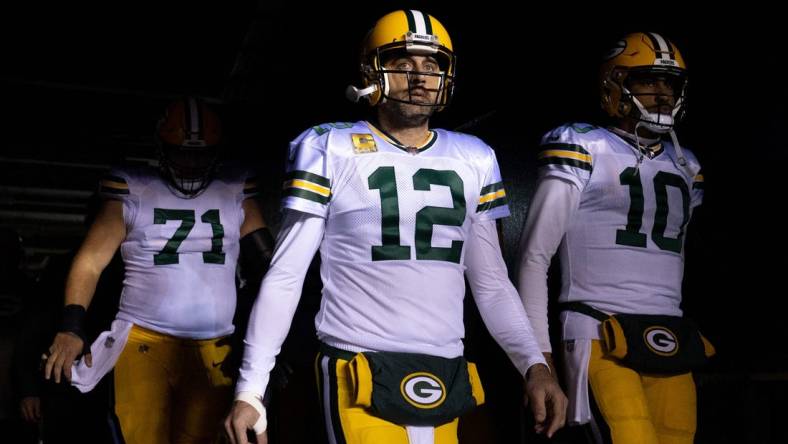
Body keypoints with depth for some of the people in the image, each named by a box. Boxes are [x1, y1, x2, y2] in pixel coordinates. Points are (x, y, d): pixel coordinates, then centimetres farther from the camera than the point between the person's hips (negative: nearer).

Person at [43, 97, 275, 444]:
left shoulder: (235, 194, 8)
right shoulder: (134, 194, 3)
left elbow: (268, 262, 6)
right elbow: (90, 261, 1)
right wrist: (71, 328, -11)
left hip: (213, 350, 2)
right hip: (145, 342, -2)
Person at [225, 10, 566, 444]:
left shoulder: (472, 160, 10)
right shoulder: (330, 151, -3)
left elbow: (491, 283, 15)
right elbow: (284, 276, -2)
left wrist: (534, 364, 3)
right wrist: (250, 388, -7)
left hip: (445, 380, 5)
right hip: (361, 378, -4)